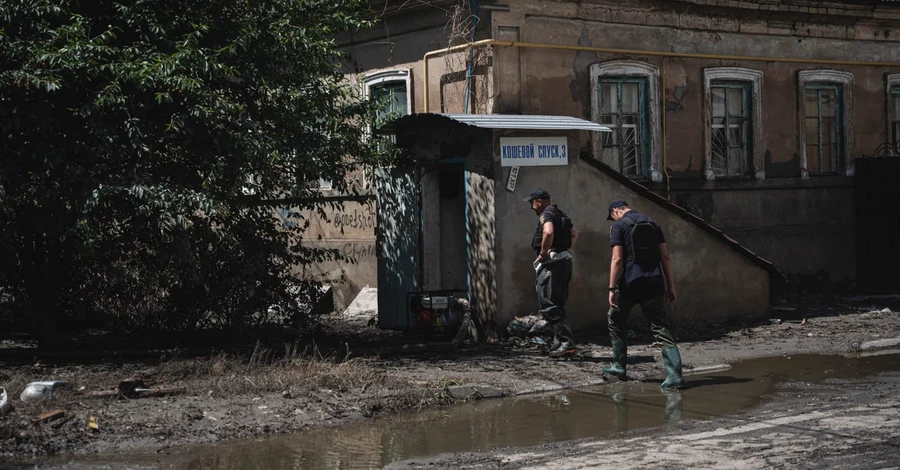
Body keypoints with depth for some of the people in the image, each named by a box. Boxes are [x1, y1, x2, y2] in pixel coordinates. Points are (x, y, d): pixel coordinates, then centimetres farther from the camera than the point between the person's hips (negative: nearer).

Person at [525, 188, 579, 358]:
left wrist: (543, 252, -20)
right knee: (558, 304, 16)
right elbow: (575, 234, 31)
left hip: (551, 263, -10)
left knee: (549, 306, -10)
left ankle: (567, 343, -17)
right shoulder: (560, 214, 19)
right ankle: (559, 342, 18)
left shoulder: (546, 215, -11)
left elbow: (548, 232, -32)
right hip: (564, 261, 10)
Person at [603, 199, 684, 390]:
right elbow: (665, 257, 9)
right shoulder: (653, 223, 14)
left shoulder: (619, 226, -1)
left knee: (615, 321, 20)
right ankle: (675, 375, -12)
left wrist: (612, 289, -10)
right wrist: (671, 286, 11)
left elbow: (617, 259, -10)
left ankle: (619, 366, 27)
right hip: (654, 283, 4)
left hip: (630, 283, -4)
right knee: (661, 328, 1)